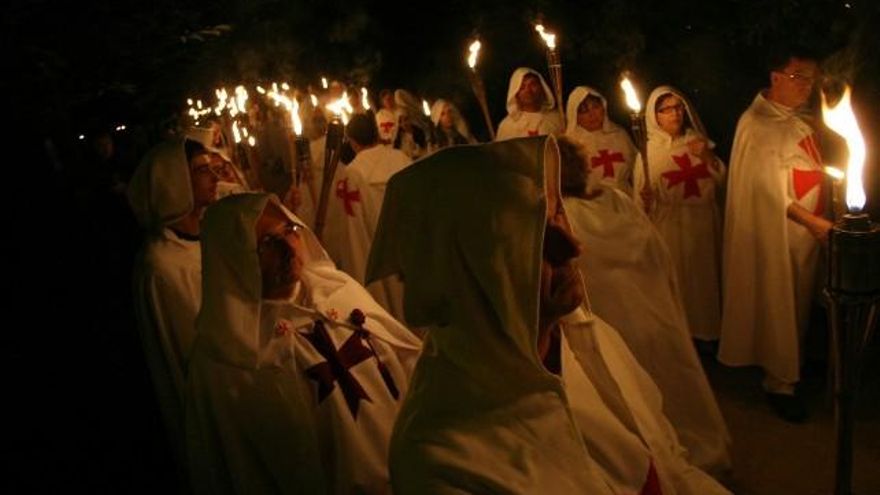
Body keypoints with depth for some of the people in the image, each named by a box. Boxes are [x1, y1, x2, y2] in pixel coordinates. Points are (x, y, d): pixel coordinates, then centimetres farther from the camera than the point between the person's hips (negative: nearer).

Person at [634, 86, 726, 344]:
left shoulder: (698, 142, 7)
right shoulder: (649, 151, -4)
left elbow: (721, 181, 9)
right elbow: (641, 200, -6)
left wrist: (708, 157, -6)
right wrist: (645, 200, -28)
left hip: (703, 225, 4)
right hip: (670, 228, -4)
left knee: (704, 278, 10)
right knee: (675, 282, 1)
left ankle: (705, 331, 27)